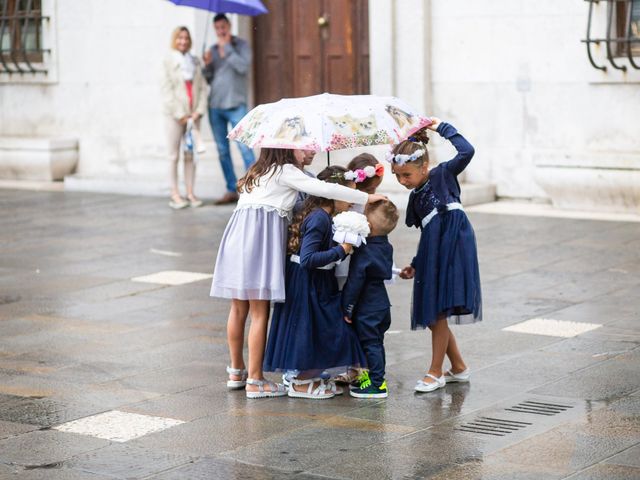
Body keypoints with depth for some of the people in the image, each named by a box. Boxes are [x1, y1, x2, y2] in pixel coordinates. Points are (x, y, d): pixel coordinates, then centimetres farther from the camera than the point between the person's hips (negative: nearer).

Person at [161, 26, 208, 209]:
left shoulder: (195, 62, 12)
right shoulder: (169, 61, 1)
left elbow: (202, 87, 8)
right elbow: (166, 90, -5)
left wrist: (199, 111, -5)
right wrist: (180, 114, -10)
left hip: (193, 114, 4)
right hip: (174, 114, -3)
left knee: (190, 155, 5)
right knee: (174, 156, 1)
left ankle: (190, 193, 9)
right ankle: (175, 195, 4)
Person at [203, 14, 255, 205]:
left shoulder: (241, 45, 2)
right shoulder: (213, 50, 15)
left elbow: (243, 67, -16)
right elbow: (208, 79, 15)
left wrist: (227, 48, -12)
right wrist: (207, 65, -4)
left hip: (235, 105, -5)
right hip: (215, 106, 5)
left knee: (245, 147, -12)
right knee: (222, 151, 6)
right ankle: (231, 191, 12)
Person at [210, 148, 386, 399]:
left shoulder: (257, 173, 27)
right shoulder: (285, 171, 2)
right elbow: (324, 189, -4)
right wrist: (367, 197, 1)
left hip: (237, 235, 8)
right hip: (262, 237, -8)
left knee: (239, 308, 16)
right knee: (259, 311, -5)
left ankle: (237, 371, 27)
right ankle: (255, 380, -3)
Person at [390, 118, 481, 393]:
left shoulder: (443, 175, -1)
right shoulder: (416, 197, 16)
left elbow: (466, 152, -15)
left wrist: (443, 128, -5)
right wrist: (415, 266, 21)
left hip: (453, 251, -8)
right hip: (432, 257, 8)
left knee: (438, 313, -5)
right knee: (432, 315, 9)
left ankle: (435, 373, 6)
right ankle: (459, 368, 24)